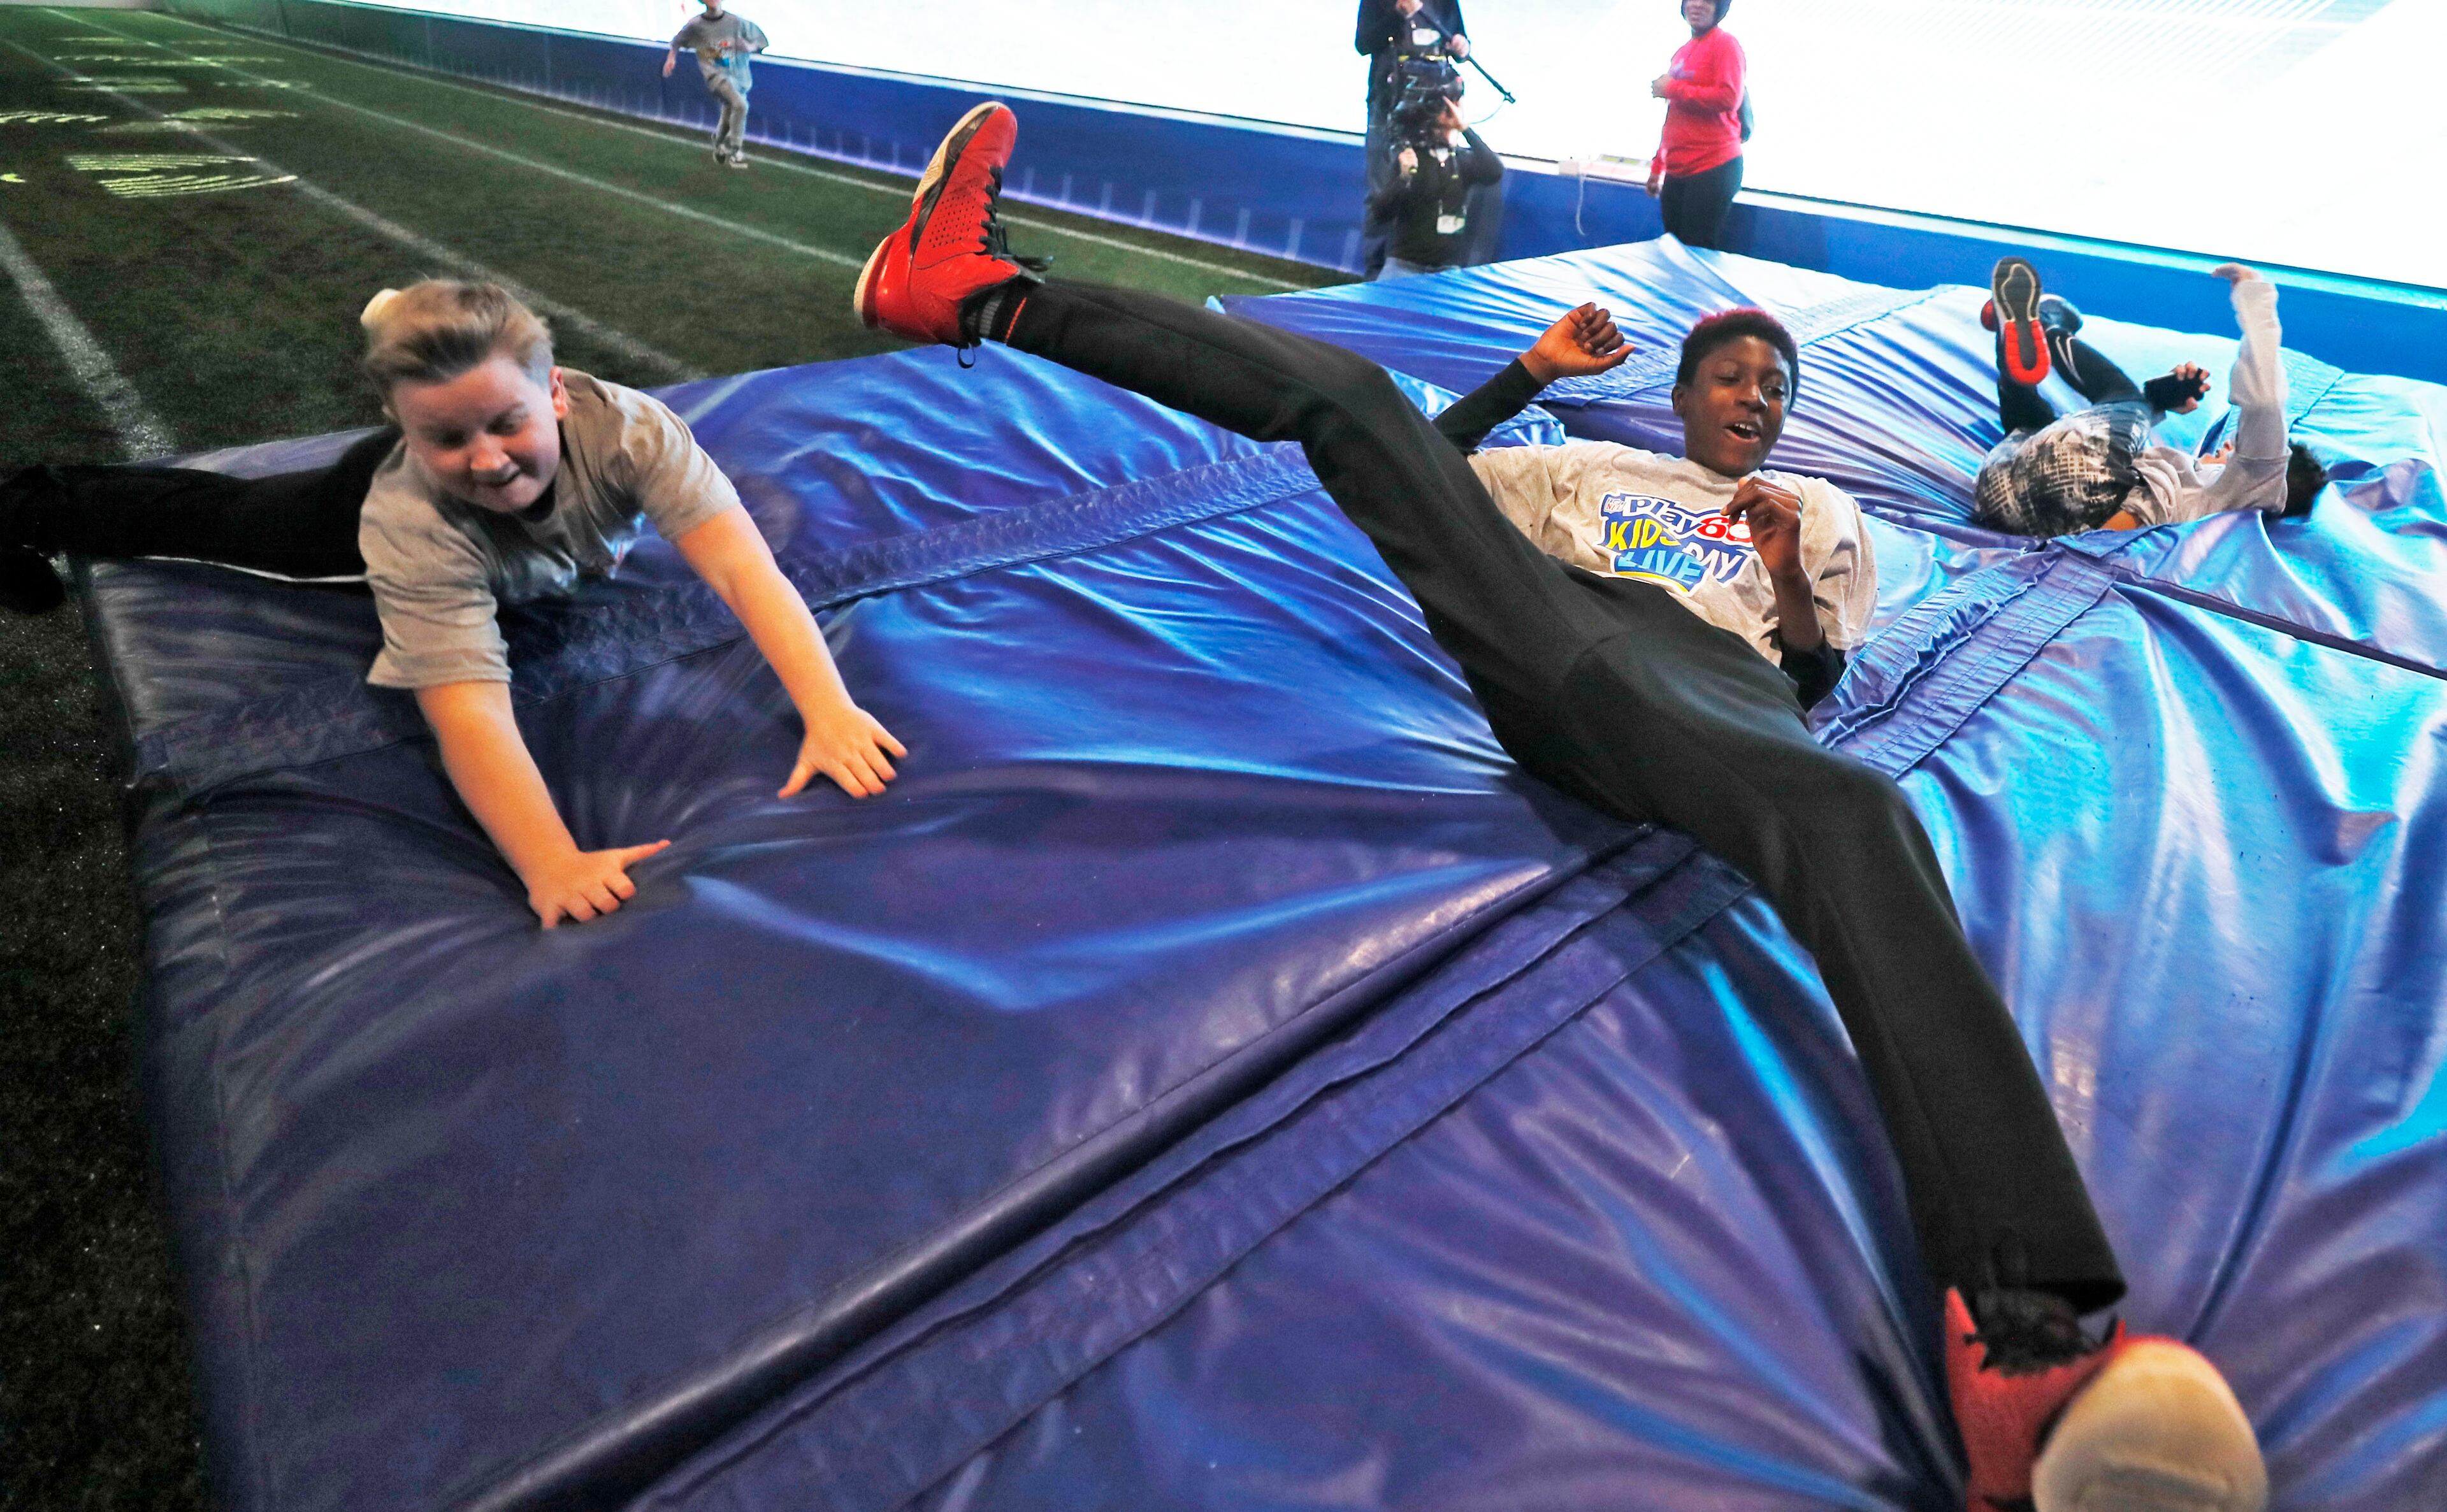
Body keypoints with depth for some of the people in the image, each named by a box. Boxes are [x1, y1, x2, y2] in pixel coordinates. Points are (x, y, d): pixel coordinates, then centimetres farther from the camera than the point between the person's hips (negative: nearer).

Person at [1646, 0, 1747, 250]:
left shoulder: (1725, 43, -3)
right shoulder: (1682, 53, 19)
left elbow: (1729, 98, -18)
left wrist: (1672, 89, -10)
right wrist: (1658, 167, 21)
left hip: (1713, 169, -8)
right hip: (1676, 171, 8)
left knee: (1699, 255, -9)